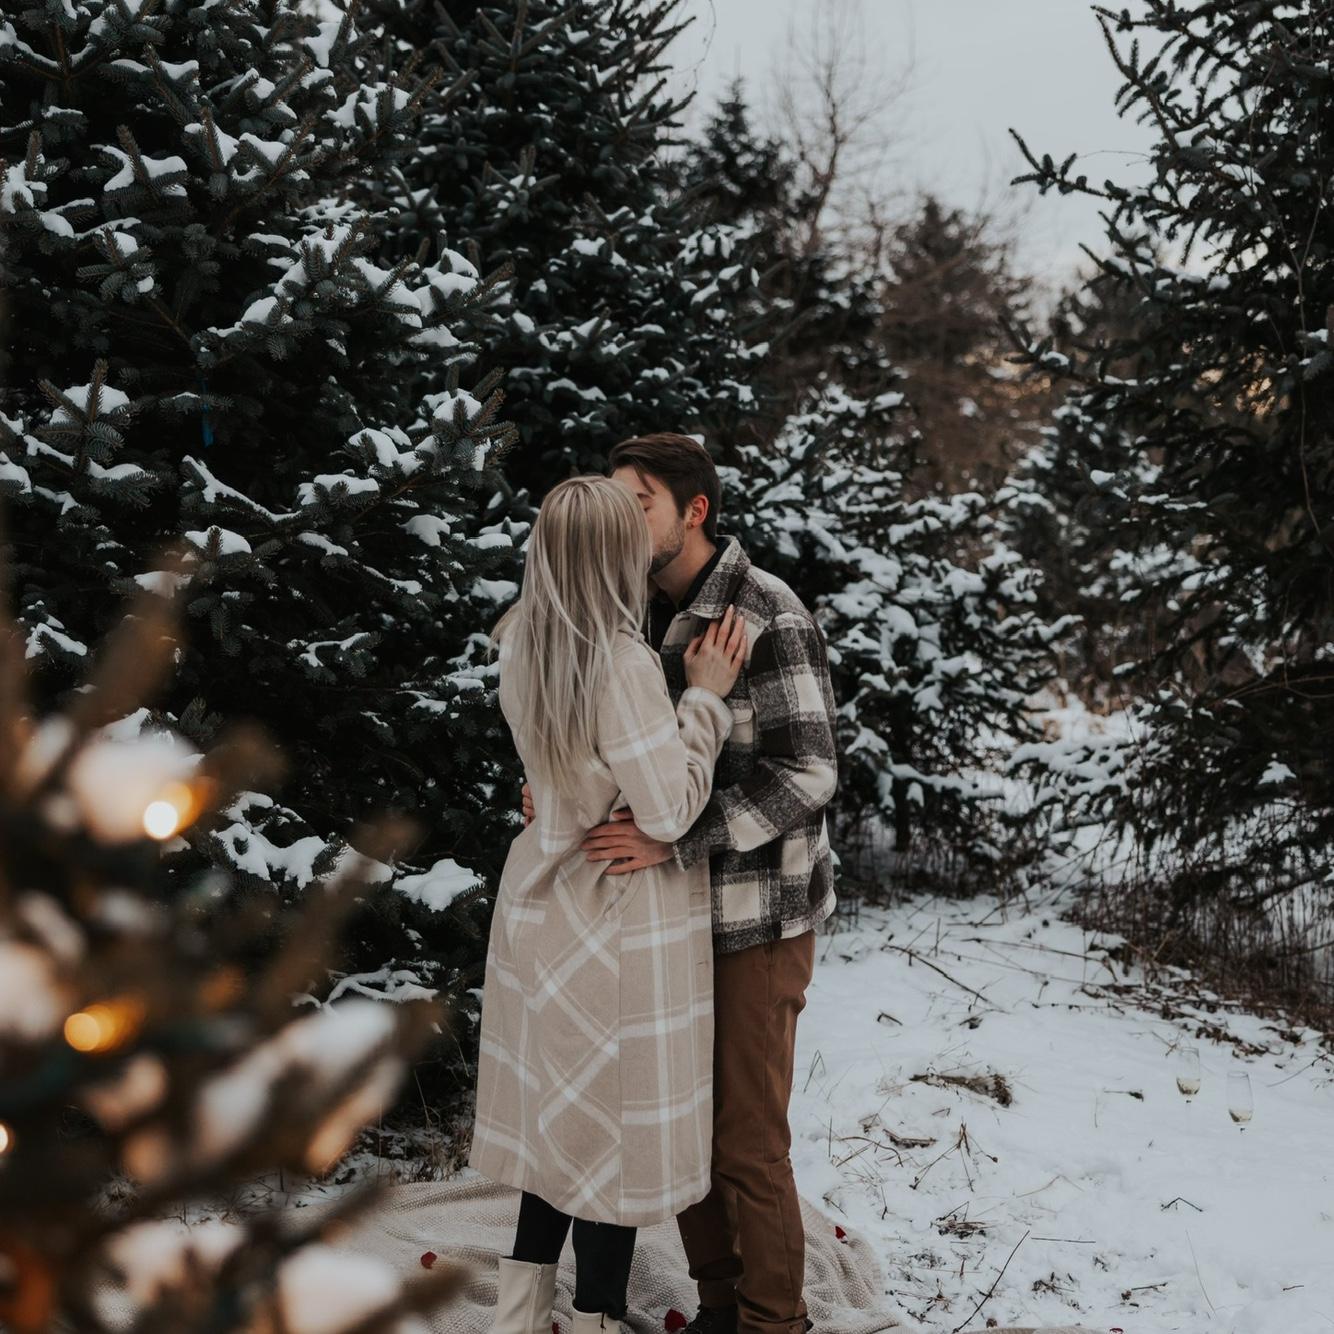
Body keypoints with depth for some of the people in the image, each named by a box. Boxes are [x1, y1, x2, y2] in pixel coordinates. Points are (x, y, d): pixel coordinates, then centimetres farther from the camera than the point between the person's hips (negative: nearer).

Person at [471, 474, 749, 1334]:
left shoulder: (525, 643, -1)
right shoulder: (622, 660, -26)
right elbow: (670, 810, -22)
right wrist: (706, 695, -14)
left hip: (548, 902, 8)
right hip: (622, 924, -8)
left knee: (562, 1113, 20)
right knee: (620, 1125, 7)